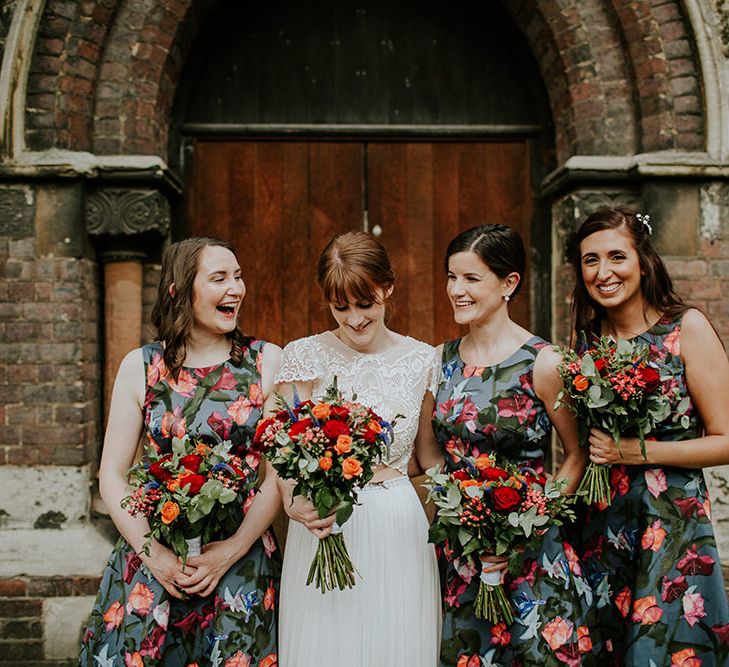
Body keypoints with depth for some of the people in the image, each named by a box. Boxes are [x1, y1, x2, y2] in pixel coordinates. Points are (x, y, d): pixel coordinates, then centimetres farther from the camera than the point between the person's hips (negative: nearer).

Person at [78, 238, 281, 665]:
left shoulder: (268, 362, -1)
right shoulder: (141, 366, 0)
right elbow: (113, 475, 0)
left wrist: (231, 551, -12)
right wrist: (154, 555, -11)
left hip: (242, 559, 0)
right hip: (153, 560, 0)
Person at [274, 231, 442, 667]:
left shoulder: (421, 360, 3)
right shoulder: (305, 356, -3)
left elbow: (431, 451, 11)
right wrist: (295, 504, -26)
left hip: (399, 531, 2)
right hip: (324, 526, -1)